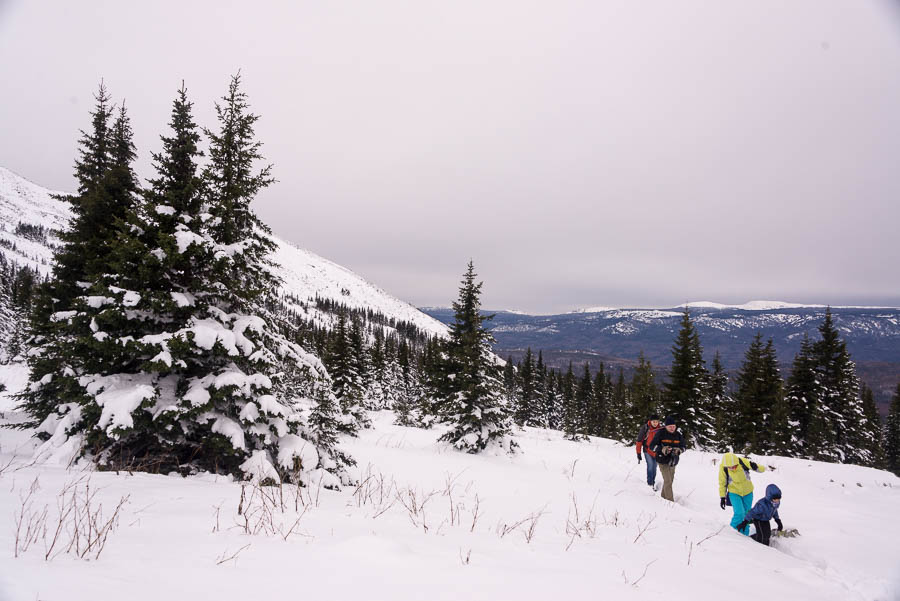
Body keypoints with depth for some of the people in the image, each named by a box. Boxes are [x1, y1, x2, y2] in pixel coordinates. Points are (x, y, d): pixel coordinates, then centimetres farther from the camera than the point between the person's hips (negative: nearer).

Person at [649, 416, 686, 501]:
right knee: (668, 481, -11)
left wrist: (678, 450, -13)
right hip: (663, 461, -5)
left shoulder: (678, 434, 1)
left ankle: (664, 497, 32)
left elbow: (683, 447, 10)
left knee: (670, 480, 16)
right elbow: (652, 446, -10)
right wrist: (663, 449, -26)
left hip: (673, 461, 5)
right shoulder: (660, 433, -12)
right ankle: (670, 501, -9)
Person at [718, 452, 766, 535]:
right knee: (739, 513, -17)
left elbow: (762, 469, -22)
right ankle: (734, 528, 8)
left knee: (746, 514, 13)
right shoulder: (723, 468, -25)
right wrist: (722, 497, -5)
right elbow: (722, 483, -9)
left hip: (747, 492, 1)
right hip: (734, 493, -1)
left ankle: (745, 533, 32)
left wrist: (755, 467, -44)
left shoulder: (743, 462, -28)